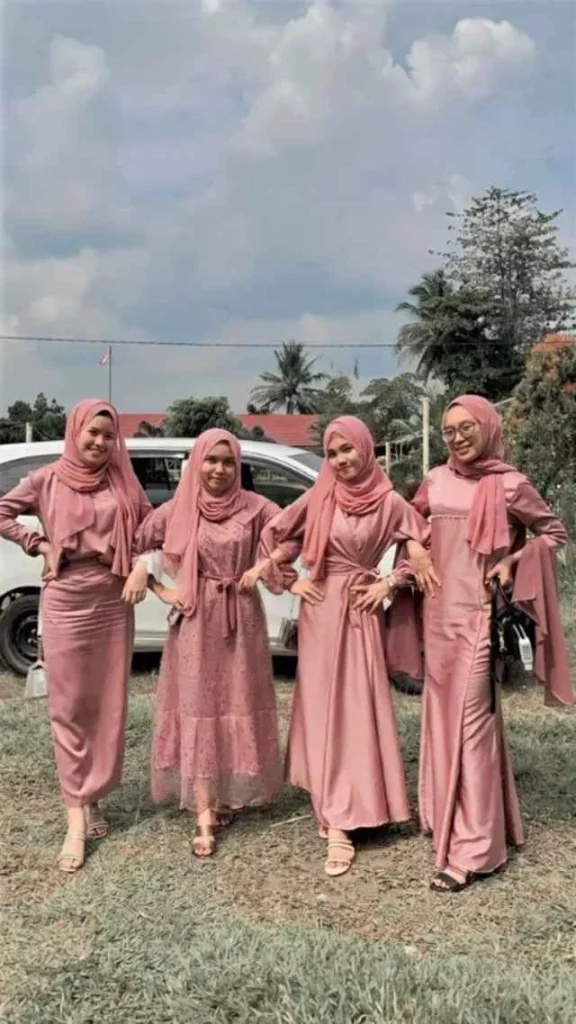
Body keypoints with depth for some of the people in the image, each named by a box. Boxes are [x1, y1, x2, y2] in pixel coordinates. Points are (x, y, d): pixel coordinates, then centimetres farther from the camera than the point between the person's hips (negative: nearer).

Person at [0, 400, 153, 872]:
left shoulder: (122, 481, 4)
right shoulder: (48, 479, 0)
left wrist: (141, 567, -5)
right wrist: (40, 545, -6)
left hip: (113, 601, 3)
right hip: (66, 602, -2)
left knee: (109, 705, 8)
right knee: (69, 708, 1)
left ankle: (92, 798, 24)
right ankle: (76, 817, 5)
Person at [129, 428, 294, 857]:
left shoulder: (254, 507, -3)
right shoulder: (176, 511, -1)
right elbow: (131, 547, 5)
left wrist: (290, 578, -14)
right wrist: (160, 591, -1)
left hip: (241, 618, 1)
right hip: (195, 621, 0)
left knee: (239, 707, 9)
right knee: (198, 712, 0)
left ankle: (230, 794, 27)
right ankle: (205, 816, 3)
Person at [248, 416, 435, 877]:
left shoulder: (390, 503, -4)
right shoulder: (319, 498, -1)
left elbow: (424, 548, 3)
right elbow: (275, 534, 9)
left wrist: (389, 584, -4)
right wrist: (290, 581, 1)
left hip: (362, 612, 0)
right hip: (321, 609, 1)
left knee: (357, 709, 1)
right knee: (323, 709, 2)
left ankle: (336, 813, 11)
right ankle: (337, 821, 11)